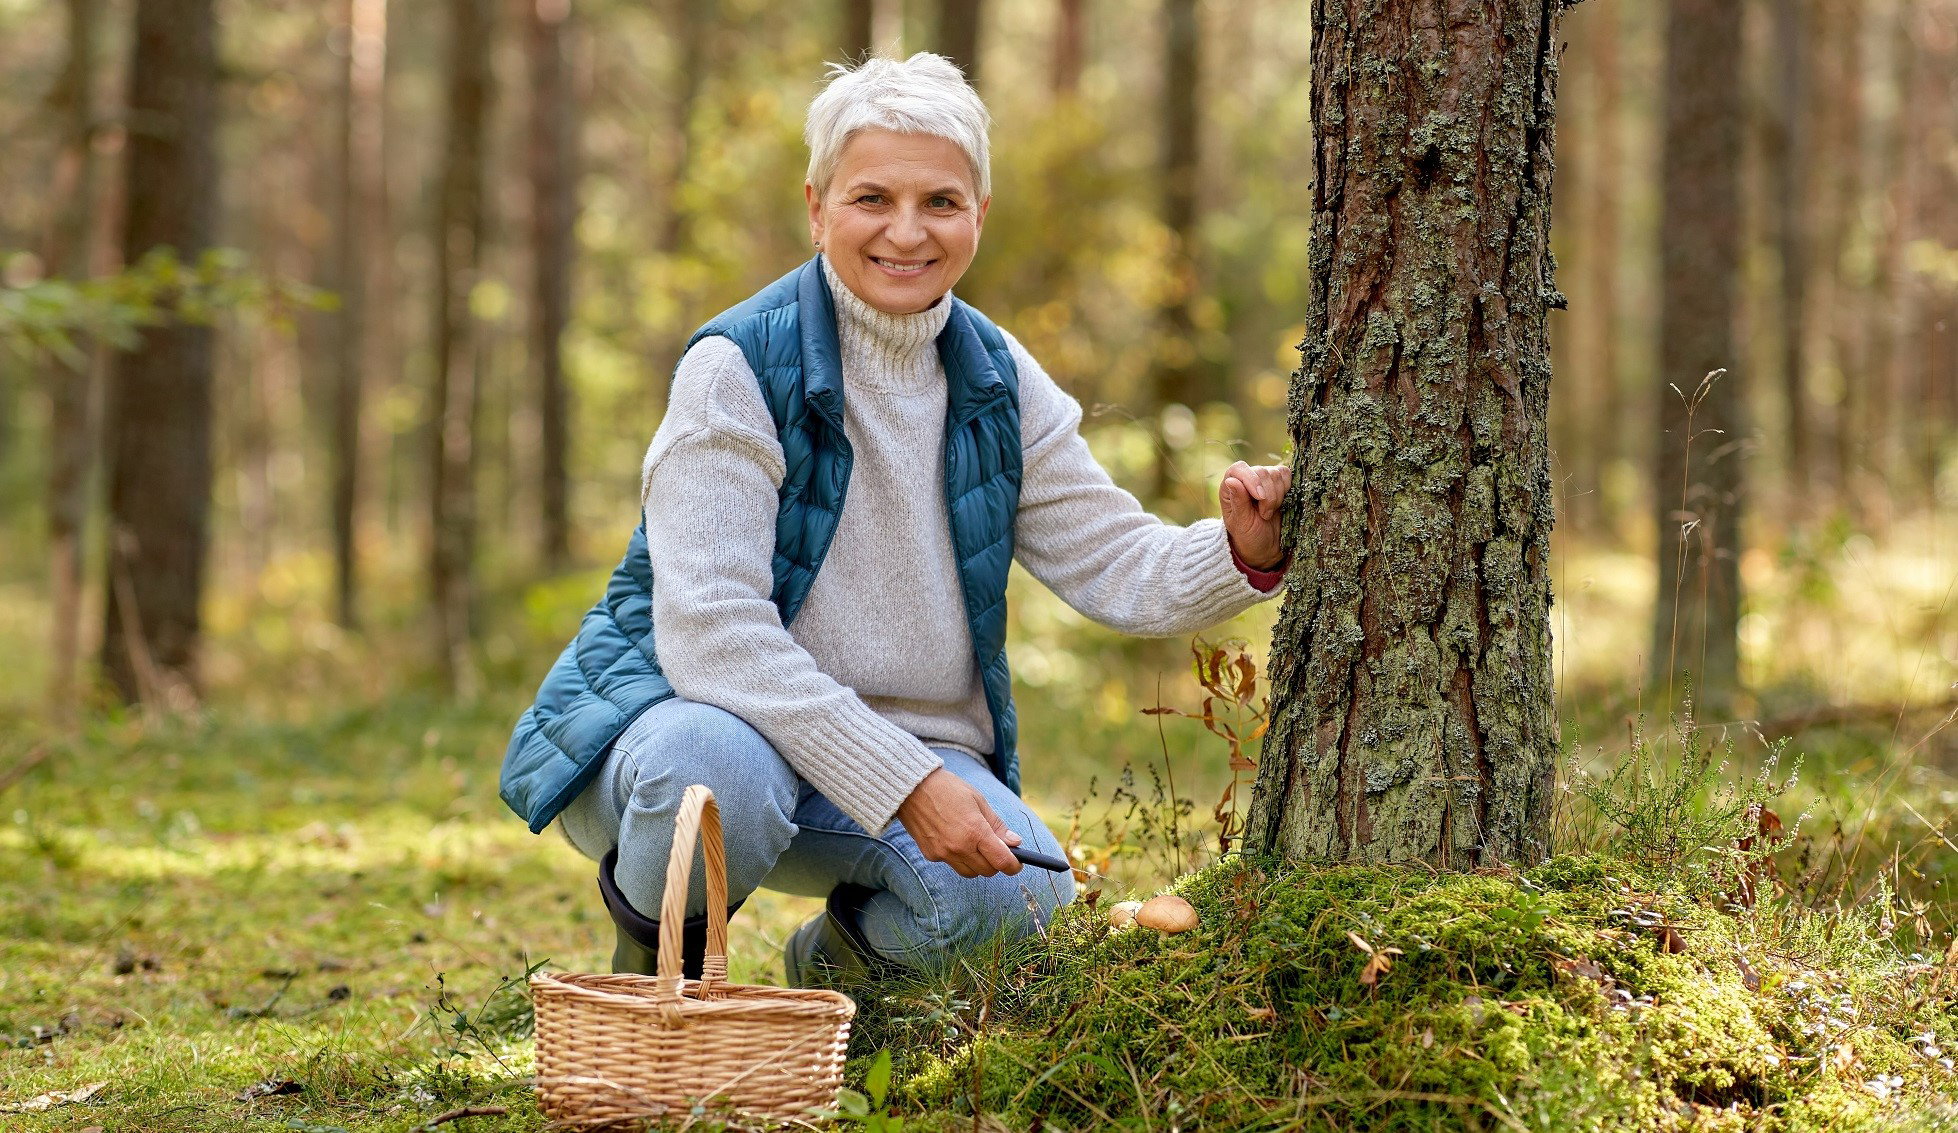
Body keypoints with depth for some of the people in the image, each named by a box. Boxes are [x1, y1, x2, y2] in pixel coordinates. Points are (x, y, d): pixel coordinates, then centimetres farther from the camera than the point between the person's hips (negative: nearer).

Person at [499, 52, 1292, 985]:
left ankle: (838, 957, 12)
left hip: (912, 743, 5)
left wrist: (1242, 554, -20)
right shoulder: (741, 367, -16)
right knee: (718, 773, -40)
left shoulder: (998, 383, 3)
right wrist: (902, 785, -31)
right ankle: (652, 958, -3)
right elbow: (714, 633, -25)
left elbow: (1118, 568, 3)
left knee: (1018, 899, -25)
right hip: (696, 708, -5)